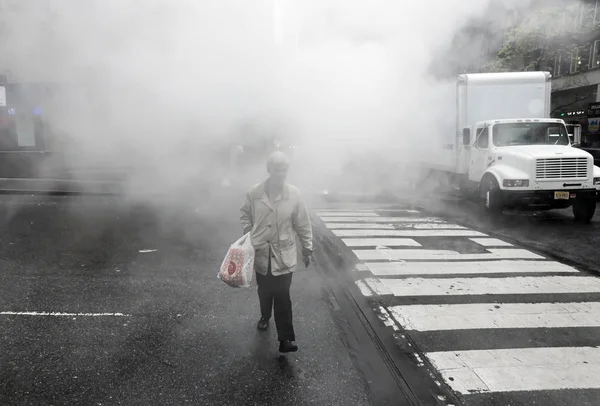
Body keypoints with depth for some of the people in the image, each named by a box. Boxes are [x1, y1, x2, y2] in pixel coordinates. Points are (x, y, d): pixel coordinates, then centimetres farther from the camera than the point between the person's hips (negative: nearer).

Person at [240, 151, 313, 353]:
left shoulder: (294, 194, -10)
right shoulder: (254, 193, -8)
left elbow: (303, 224, -2)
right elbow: (246, 215, 9)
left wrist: (307, 249, 2)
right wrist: (247, 235, -3)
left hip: (284, 255, -2)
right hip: (260, 253, 2)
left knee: (282, 297, -5)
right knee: (264, 291, 20)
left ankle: (285, 338, 1)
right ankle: (265, 316, 48)